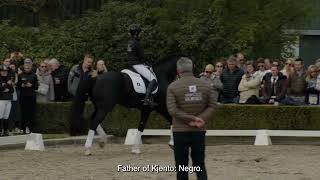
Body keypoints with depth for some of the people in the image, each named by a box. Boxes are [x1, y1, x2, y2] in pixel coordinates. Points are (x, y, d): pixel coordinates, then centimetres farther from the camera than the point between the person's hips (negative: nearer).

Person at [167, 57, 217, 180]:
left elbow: (173, 110, -15)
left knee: (181, 166, 7)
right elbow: (212, 105, -2)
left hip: (180, 131, -2)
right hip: (199, 131, 2)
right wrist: (201, 119, -10)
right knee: (200, 164, 11)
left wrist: (192, 119, -14)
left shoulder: (173, 87, -7)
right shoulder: (205, 85, 3)